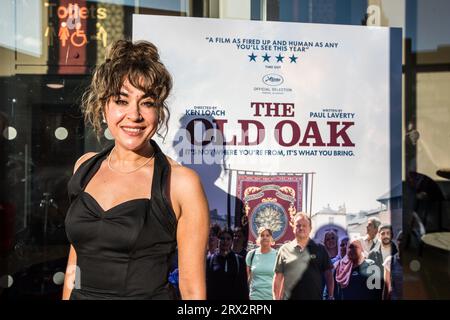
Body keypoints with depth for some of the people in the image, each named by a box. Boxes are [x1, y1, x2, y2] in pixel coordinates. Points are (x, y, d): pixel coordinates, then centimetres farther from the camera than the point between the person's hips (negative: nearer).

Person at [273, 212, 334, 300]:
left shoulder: (320, 249, 7)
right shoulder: (284, 249, 6)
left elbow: (328, 274, 7)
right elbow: (278, 277, 7)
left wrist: (330, 296, 1)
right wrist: (276, 298, 2)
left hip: (315, 297, 0)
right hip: (289, 297, 0)